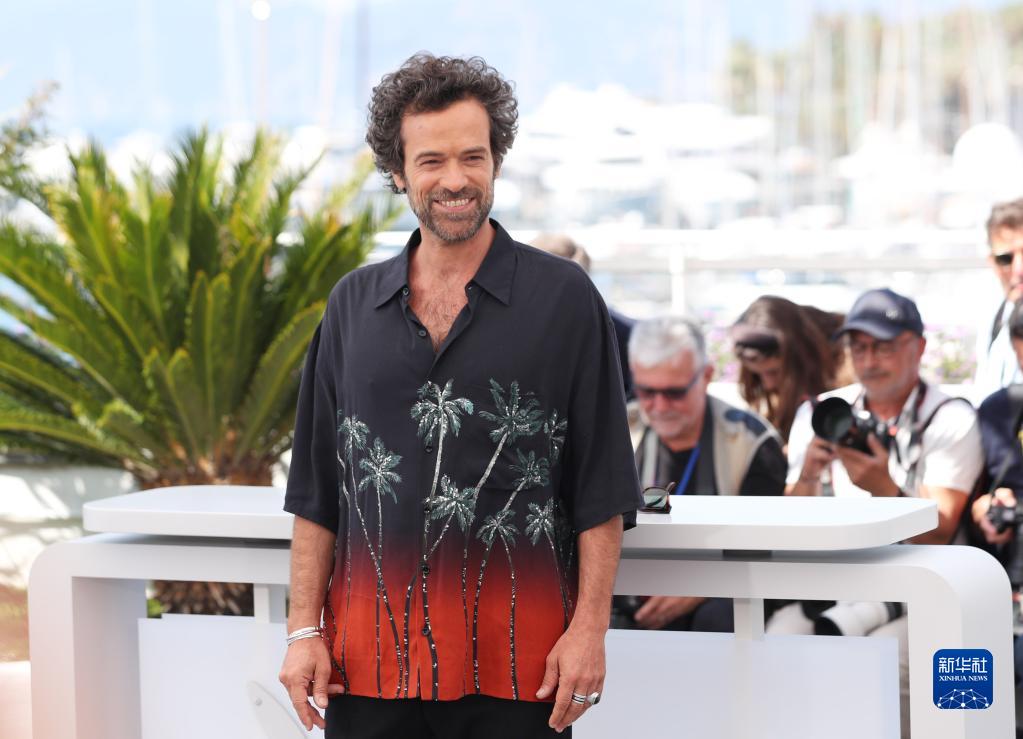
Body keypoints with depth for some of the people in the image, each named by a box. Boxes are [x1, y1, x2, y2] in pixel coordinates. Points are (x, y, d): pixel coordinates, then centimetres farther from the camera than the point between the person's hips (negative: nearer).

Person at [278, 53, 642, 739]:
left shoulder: (564, 298, 1)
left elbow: (602, 490, 0)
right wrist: (305, 629, 5)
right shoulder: (353, 304, 10)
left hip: (515, 667, -3)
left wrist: (589, 630, -8)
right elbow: (316, 489, 12)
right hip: (370, 657, 3)